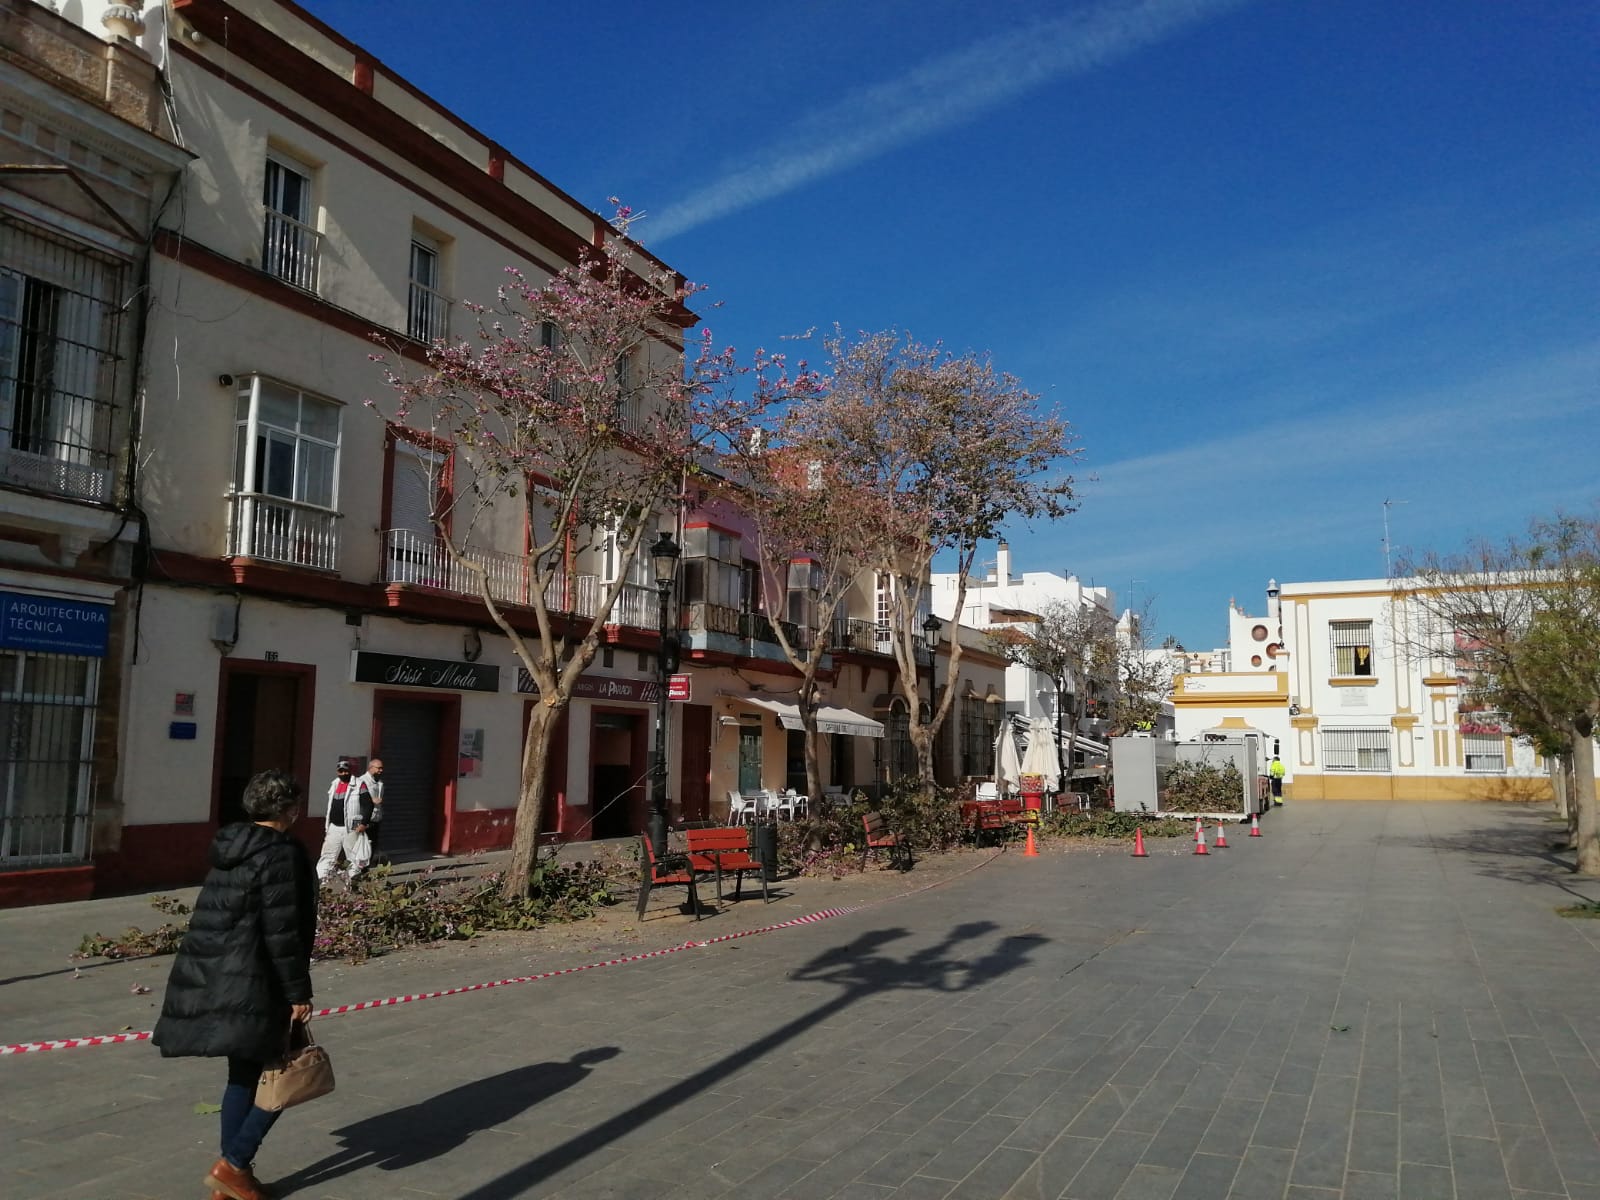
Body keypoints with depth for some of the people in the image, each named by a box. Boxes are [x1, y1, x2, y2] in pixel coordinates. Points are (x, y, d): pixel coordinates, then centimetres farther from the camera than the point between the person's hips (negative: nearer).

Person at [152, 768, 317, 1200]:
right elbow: (282, 932, -19)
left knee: (243, 1075, 18)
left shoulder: (227, 848, 11)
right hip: (251, 984, -9)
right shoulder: (282, 854, -16)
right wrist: (298, 992, -14)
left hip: (211, 977, 9)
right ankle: (233, 1165, 5)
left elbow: (216, 915, 18)